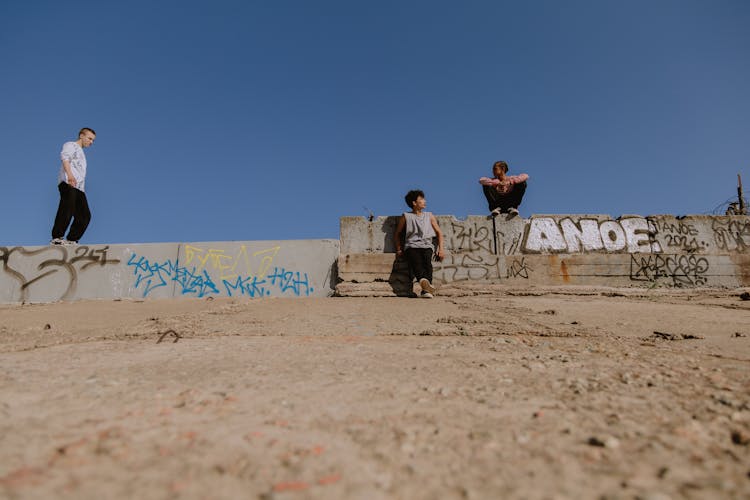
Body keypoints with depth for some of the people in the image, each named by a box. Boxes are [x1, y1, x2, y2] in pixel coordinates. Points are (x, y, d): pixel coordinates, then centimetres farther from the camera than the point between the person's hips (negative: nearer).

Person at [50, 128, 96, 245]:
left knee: (85, 216, -3)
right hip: (68, 183, -8)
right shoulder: (71, 145, 12)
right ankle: (57, 238, -19)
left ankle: (71, 240, -2)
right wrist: (69, 174, -27)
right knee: (67, 211, -20)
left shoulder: (81, 154, 36)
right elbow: (64, 156, -10)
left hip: (79, 187, 8)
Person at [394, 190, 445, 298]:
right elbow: (398, 233, 21)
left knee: (427, 263, -30)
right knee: (417, 262, -34)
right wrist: (398, 249, 9)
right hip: (411, 246, -2)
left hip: (426, 246, 2)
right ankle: (423, 281, -61)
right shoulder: (406, 217, 14)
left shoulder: (429, 216, 21)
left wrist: (441, 249, 10)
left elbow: (439, 232, 23)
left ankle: (426, 290, -46)